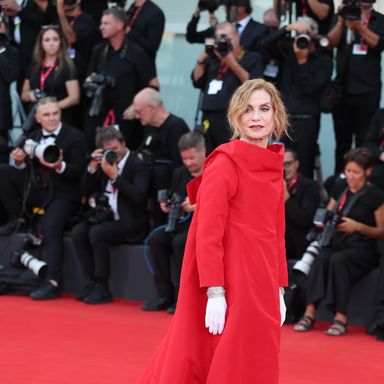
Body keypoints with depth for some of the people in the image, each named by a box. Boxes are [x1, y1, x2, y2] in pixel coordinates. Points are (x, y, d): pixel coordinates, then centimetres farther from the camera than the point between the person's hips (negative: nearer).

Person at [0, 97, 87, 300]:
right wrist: (19, 161, -11)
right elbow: (26, 168, 12)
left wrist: (60, 166, -30)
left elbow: (78, 171, -11)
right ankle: (17, 220, 0)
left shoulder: (74, 136, -4)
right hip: (36, 190, 6)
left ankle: (53, 283, -29)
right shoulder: (33, 137, 14)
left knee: (50, 226, -30)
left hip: (62, 194, -6)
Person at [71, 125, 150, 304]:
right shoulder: (105, 162, 14)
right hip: (105, 217, 7)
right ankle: (90, 283, -13)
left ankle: (102, 287, -20)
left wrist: (115, 176, -22)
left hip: (129, 222, -7)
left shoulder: (138, 164, -7)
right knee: (77, 232, -18)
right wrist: (92, 167, -1)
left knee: (96, 233, -30)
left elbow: (137, 196, -21)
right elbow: (87, 191, 13)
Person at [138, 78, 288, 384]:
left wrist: (278, 290, 13)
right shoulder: (224, 164, -13)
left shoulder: (273, 167, 10)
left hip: (259, 285, 8)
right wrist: (215, 292, -21)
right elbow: (207, 233, -16)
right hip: (230, 282, -8)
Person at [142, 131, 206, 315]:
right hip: (183, 223, 7)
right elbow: (173, 202, 20)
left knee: (180, 241, -33)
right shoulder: (179, 174, 16)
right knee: (156, 238, -19)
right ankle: (164, 295, -14)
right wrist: (168, 206, -3)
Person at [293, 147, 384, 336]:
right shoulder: (340, 190, 17)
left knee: (338, 260, -36)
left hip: (362, 249, -4)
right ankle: (310, 312, -41)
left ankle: (341, 317, -37)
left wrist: (357, 226, -15)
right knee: (321, 258, -31)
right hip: (336, 243, 4)